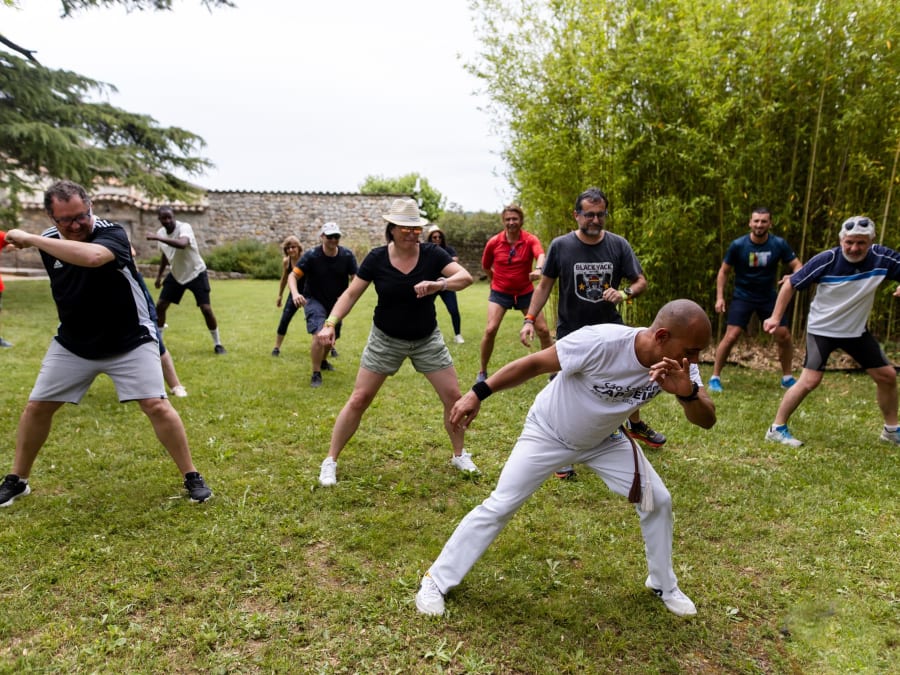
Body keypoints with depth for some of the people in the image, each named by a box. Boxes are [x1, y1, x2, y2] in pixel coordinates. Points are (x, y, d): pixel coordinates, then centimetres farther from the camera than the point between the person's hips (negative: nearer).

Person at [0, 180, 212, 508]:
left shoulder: (112, 233, -22)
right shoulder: (49, 241, -3)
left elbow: (91, 257, -47)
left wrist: (30, 239, -38)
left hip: (129, 341, -5)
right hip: (73, 343, 5)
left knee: (156, 406, -13)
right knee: (37, 407, 8)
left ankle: (191, 477, 2)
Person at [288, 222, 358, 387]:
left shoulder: (347, 255, -12)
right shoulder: (311, 256, -18)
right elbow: (293, 276, -20)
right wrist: (295, 293, -40)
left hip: (336, 303, 4)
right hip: (314, 301, -4)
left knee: (332, 336, 19)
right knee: (319, 335, -23)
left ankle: (322, 361, 51)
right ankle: (316, 374, -7)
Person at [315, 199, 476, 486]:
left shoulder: (432, 254, -11)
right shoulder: (376, 258, -12)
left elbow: (466, 276, -22)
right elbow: (351, 293, -10)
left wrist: (438, 284, -41)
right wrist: (331, 323, -25)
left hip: (427, 338, 1)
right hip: (386, 339, -1)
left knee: (453, 395, 2)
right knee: (359, 400, -2)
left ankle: (459, 455, 25)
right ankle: (330, 461, 14)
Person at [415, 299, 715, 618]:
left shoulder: (678, 364, -20)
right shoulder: (601, 342, -37)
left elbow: (706, 420, -20)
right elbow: (534, 363, -27)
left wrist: (688, 392, -43)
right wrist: (478, 393, -26)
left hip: (604, 440, 5)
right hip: (547, 433, -5)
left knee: (658, 501, 4)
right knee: (499, 507, -5)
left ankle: (664, 586, 31)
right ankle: (436, 579, 14)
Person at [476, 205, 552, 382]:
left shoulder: (530, 240, -12)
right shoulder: (493, 242, -7)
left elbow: (540, 255, -35)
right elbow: (485, 266, 9)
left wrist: (538, 269, -55)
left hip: (525, 292, 0)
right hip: (500, 292, 0)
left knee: (543, 330, 0)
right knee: (490, 329, -13)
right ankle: (482, 371, 6)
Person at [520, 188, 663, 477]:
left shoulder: (619, 245, -6)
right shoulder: (560, 246, -10)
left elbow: (641, 281, -2)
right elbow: (545, 285, -2)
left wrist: (625, 293, -24)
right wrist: (529, 318, -10)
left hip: (611, 328, 3)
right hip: (571, 332, -3)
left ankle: (635, 425, 47)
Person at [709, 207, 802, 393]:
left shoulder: (779, 244, -8)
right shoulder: (738, 245, -12)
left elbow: (797, 266, -3)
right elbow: (724, 271, -1)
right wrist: (720, 297, -8)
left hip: (768, 297, 3)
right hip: (742, 297, -3)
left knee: (784, 335, 2)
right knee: (731, 336, -15)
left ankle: (787, 377, 22)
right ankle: (715, 377, -2)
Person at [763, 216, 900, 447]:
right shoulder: (826, 260, -22)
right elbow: (790, 285, -14)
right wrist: (776, 317, -16)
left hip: (857, 330, 5)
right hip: (821, 330, -5)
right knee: (810, 381, -15)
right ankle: (777, 428, -5)